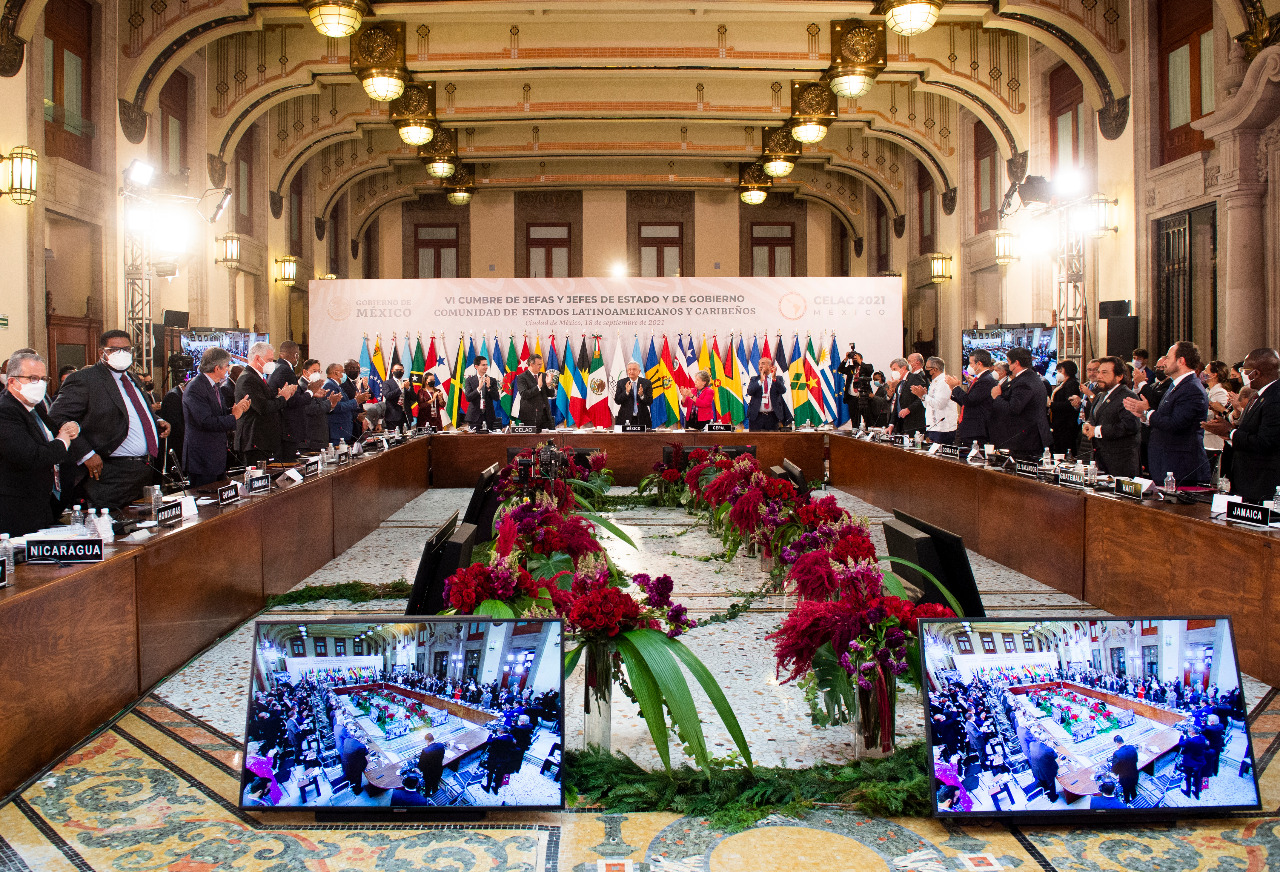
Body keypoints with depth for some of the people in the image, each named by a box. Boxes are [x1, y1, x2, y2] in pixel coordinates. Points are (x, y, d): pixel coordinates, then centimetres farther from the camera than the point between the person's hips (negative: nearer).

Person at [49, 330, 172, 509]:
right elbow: (56, 418, -14)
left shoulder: (131, 379, 19)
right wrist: (86, 454, -20)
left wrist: (158, 421, 13)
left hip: (149, 472, 8)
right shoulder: (84, 379, -7)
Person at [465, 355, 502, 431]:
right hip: (475, 416, -1)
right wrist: (479, 388, -19)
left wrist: (489, 386, -13)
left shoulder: (492, 380, 8)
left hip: (489, 416, 1)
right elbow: (468, 398, -6)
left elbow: (497, 398, 1)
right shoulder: (469, 380, 4)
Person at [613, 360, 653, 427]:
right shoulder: (621, 382, 5)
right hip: (625, 419, 0)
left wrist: (642, 395, -20)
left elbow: (650, 402, -1)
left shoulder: (646, 383, 4)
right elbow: (617, 401, -3)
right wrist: (626, 392, -18)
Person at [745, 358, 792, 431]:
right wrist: (760, 381, -15)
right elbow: (749, 391, -6)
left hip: (772, 417, -1)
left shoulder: (778, 379, 7)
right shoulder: (754, 379, 11)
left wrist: (774, 379, -22)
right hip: (756, 416, 1)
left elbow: (783, 391, -10)